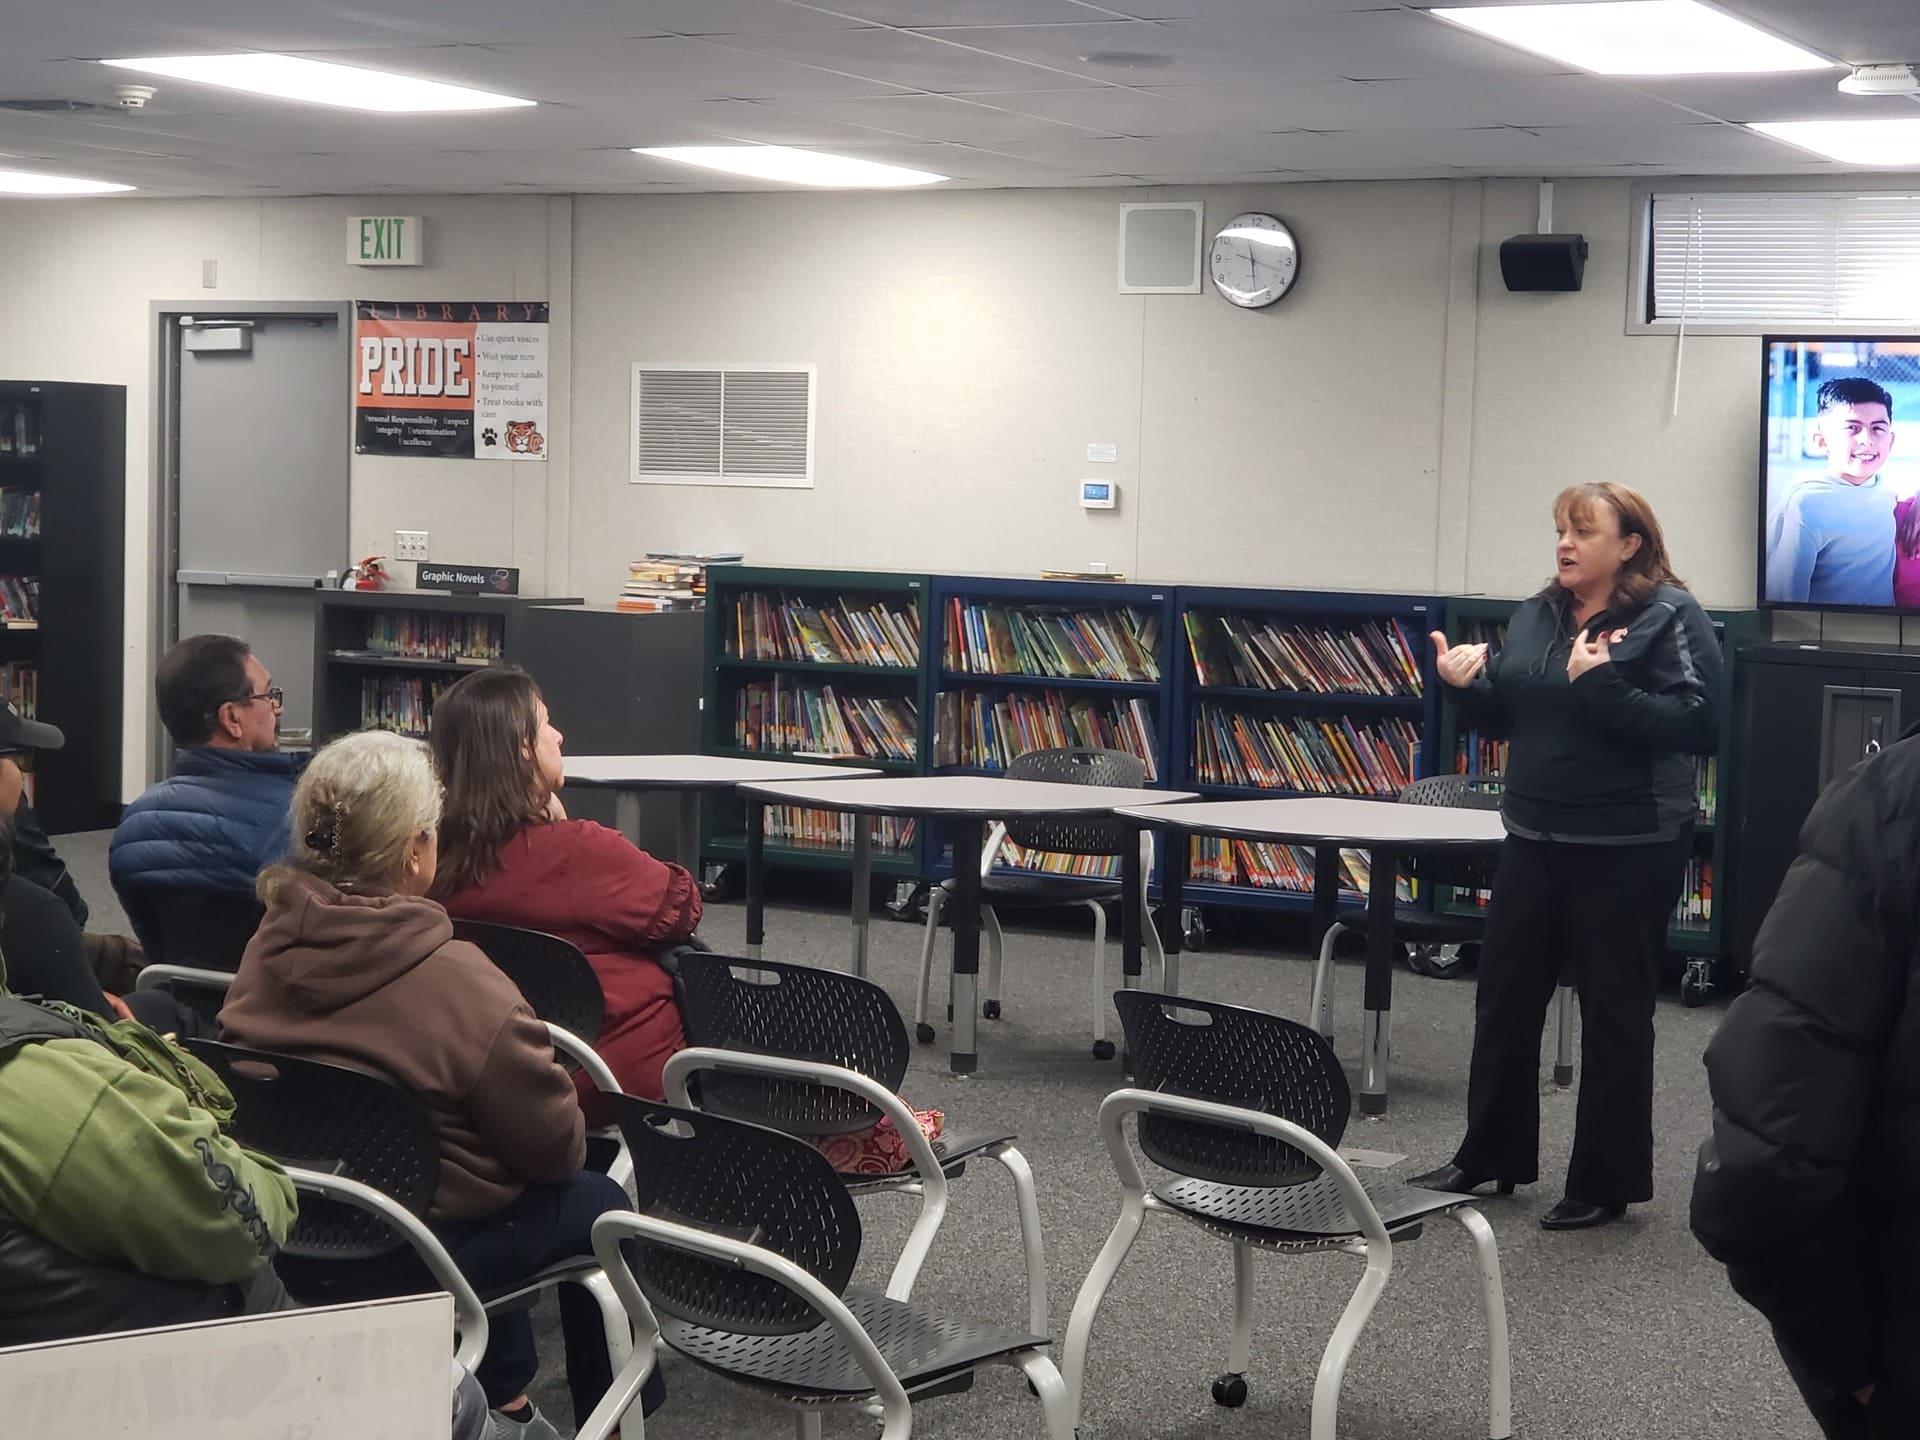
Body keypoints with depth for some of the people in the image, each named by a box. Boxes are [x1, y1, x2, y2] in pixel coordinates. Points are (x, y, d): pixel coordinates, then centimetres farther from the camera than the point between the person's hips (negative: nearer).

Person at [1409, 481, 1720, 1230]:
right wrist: (1467, 685, -3)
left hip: (1627, 851, -7)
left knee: (1615, 1014, 4)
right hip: (1534, 839, 7)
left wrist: (1602, 685, -28)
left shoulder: (1672, 618, -10)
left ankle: (1606, 1183, 15)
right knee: (1505, 999, 13)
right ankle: (1490, 1156, 28)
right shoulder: (1536, 616, 9)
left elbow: (1694, 724, -21)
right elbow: (1507, 718, 17)